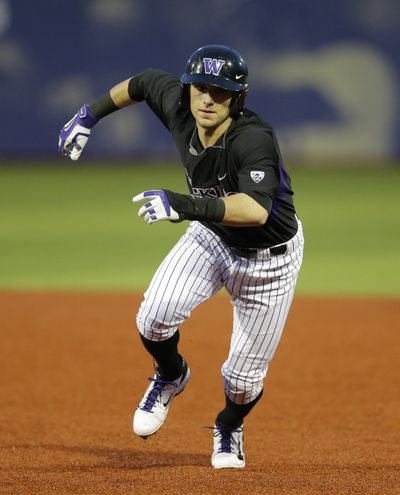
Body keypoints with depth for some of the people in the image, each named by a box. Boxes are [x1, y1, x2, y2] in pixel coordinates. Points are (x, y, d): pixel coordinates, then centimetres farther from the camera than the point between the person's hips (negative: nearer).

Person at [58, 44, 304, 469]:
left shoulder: (253, 139, -38)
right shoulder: (178, 107, -20)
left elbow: (256, 210, -55)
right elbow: (143, 82, 4)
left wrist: (184, 205, -64)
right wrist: (90, 114, 11)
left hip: (270, 256, -4)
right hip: (212, 236, 4)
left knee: (244, 377, 3)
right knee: (155, 317, -23)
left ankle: (229, 427, 41)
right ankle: (171, 376, 13)